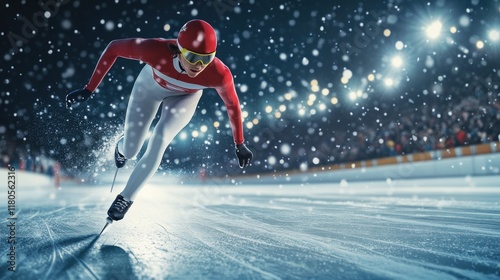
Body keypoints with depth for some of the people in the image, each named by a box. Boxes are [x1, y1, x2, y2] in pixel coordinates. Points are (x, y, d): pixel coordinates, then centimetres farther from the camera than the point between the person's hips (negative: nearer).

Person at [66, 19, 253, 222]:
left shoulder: (219, 74, -38)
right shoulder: (155, 50, -41)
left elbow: (232, 104, -18)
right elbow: (113, 48, -23)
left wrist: (240, 146, -7)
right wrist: (89, 89, -21)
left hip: (184, 97, 0)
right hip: (150, 86, 1)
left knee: (159, 141, -23)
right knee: (130, 151, 5)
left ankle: (126, 198, 3)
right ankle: (121, 147, 48)